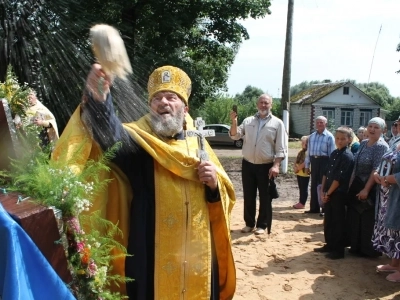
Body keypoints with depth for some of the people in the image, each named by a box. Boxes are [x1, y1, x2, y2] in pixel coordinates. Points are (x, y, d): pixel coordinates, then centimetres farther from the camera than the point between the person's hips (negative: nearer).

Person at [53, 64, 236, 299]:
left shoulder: (197, 143, 5)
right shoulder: (136, 139, -7)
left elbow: (224, 197, 10)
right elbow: (112, 135, -31)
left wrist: (215, 184, -12)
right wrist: (99, 99, -49)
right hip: (152, 256, -3)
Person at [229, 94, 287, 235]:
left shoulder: (277, 123, -2)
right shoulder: (248, 121, 8)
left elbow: (281, 148, -6)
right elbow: (235, 135, 2)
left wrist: (276, 165, -16)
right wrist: (234, 122, -14)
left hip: (266, 166, -3)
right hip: (248, 164, 3)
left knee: (265, 197, 6)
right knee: (248, 196, 10)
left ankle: (262, 225, 18)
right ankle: (249, 223, 24)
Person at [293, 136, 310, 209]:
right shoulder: (301, 152, 15)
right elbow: (296, 162, 16)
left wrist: (298, 168, -17)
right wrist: (295, 167, -2)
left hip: (305, 174, -8)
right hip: (299, 174, 8)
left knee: (304, 189, 0)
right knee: (301, 188, 13)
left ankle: (302, 203, 5)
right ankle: (300, 202, 20)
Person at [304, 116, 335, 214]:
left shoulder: (329, 136, -6)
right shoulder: (311, 136, 11)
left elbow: (332, 153, -9)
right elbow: (309, 151, 13)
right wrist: (307, 165, 11)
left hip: (324, 161, -5)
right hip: (314, 161, 5)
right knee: (314, 185, 11)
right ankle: (314, 208, 20)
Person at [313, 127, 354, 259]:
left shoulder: (347, 156, -13)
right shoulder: (334, 154, 11)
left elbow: (339, 178, -17)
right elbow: (326, 173, 12)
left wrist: (328, 193, -13)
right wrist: (323, 191, 4)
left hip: (339, 194, -7)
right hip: (328, 194, 8)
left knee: (338, 222, 2)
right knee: (328, 221, 15)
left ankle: (339, 250, 12)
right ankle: (329, 245, 28)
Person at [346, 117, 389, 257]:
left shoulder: (381, 146, -14)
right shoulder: (363, 143, 8)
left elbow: (376, 170, -20)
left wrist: (366, 189, -21)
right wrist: (350, 184, 10)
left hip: (371, 188, -8)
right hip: (357, 185, 8)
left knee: (368, 220, 3)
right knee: (354, 217, 16)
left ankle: (369, 250, 18)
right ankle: (356, 246, 30)